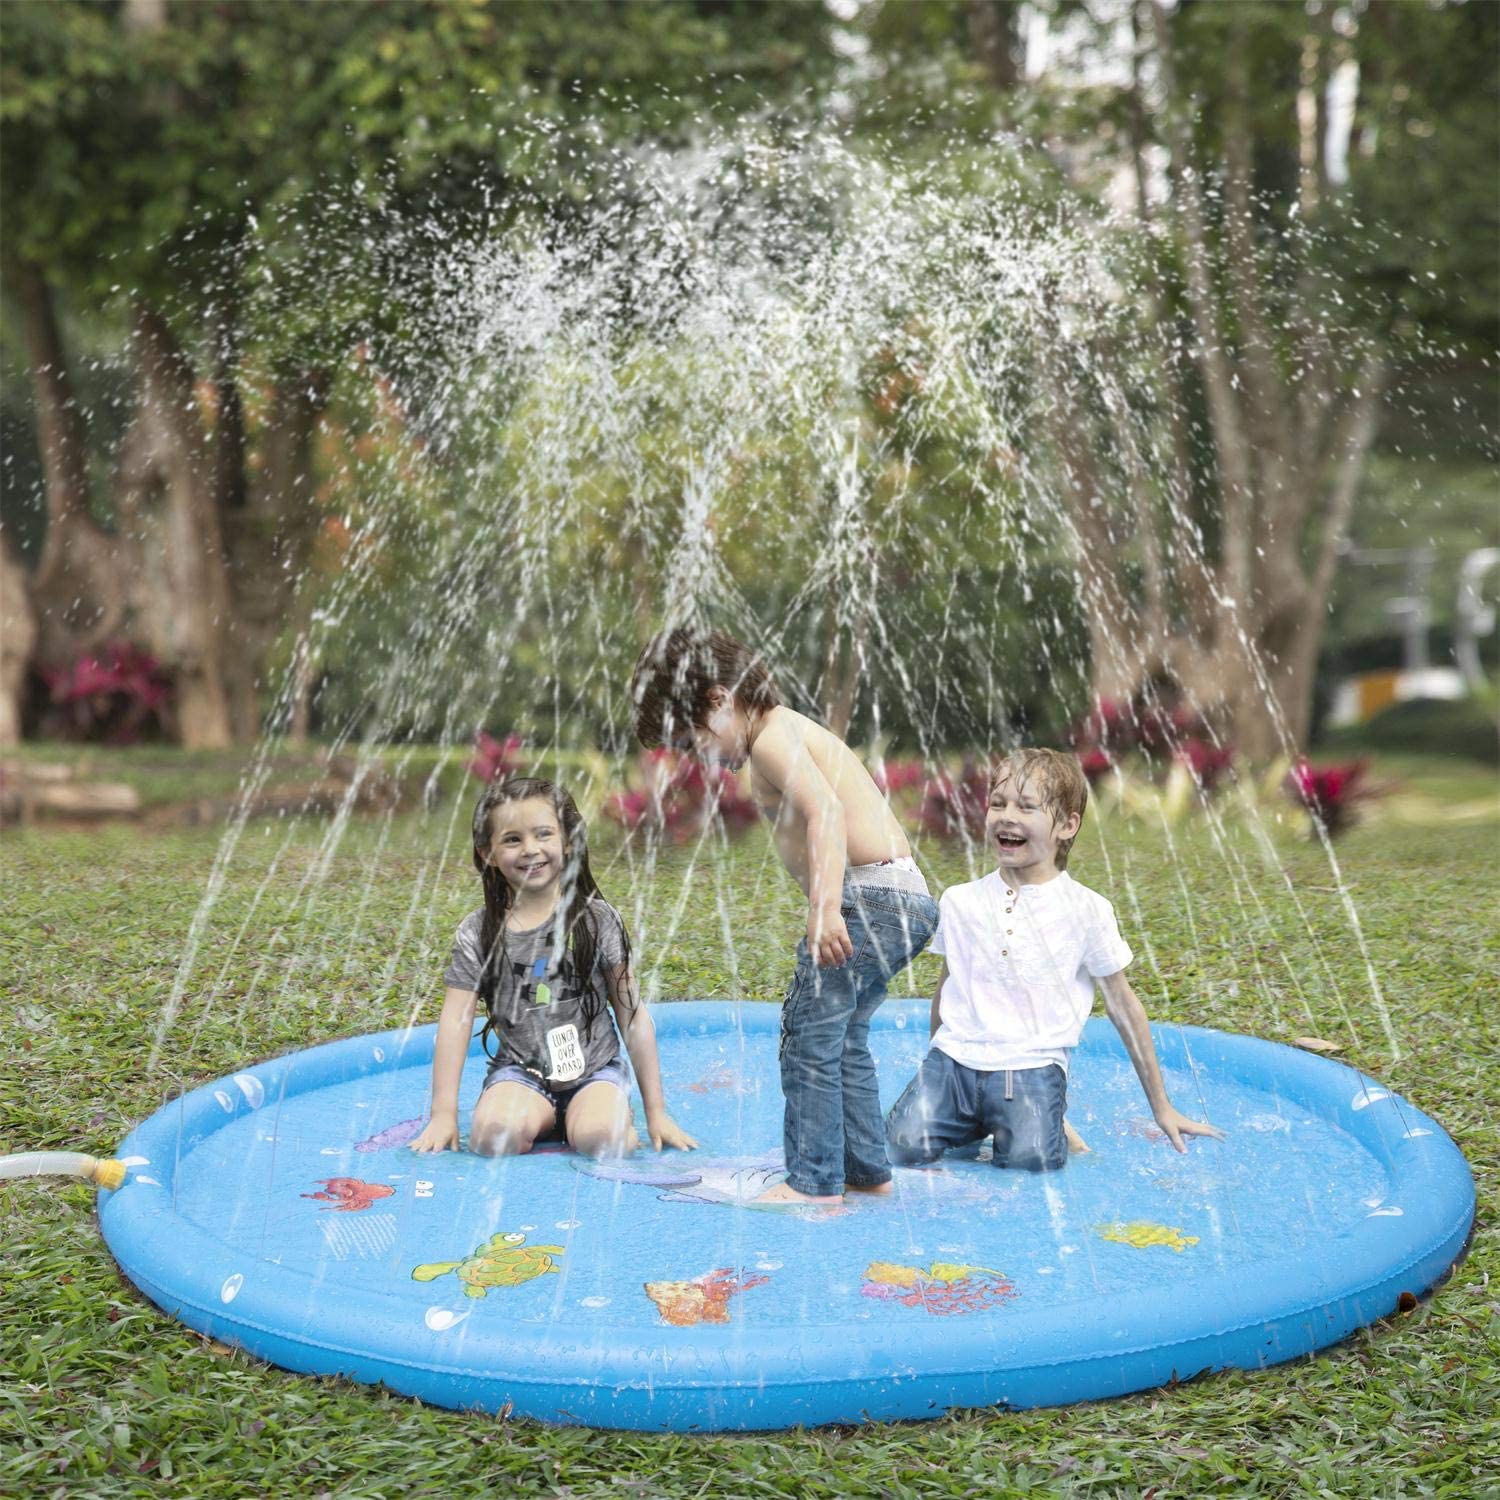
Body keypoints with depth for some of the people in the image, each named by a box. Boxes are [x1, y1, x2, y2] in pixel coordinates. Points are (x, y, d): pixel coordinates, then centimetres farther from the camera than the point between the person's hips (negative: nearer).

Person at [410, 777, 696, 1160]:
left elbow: (633, 1016, 0)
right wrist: (443, 1115, -8)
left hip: (594, 1068, -1)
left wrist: (656, 1112, -1)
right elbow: (456, 1021, -1)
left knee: (601, 1138, -32)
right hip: (520, 1070, 1)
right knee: (494, 1136, -31)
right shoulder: (477, 933, 0)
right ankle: (542, 1117, 2)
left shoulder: (596, 919, -2)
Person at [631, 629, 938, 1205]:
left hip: (871, 895, -11)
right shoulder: (794, 733, 21)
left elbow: (825, 811, -26)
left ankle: (814, 1183, -3)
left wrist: (826, 907, -36)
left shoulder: (774, 737, -10)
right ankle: (867, 1171, 27)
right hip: (903, 900, 11)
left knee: (810, 1033, -7)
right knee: (843, 1040, 19)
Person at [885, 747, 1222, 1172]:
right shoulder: (960, 902, 7)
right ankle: (969, 1121, 12)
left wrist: (1162, 1107, 10)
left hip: (1032, 1066, -2)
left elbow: (1123, 1004, 6)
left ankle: (1046, 1120, 10)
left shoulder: (1086, 910, -1)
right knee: (904, 1146, -19)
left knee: (1031, 1160, -24)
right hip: (956, 1055, 2)